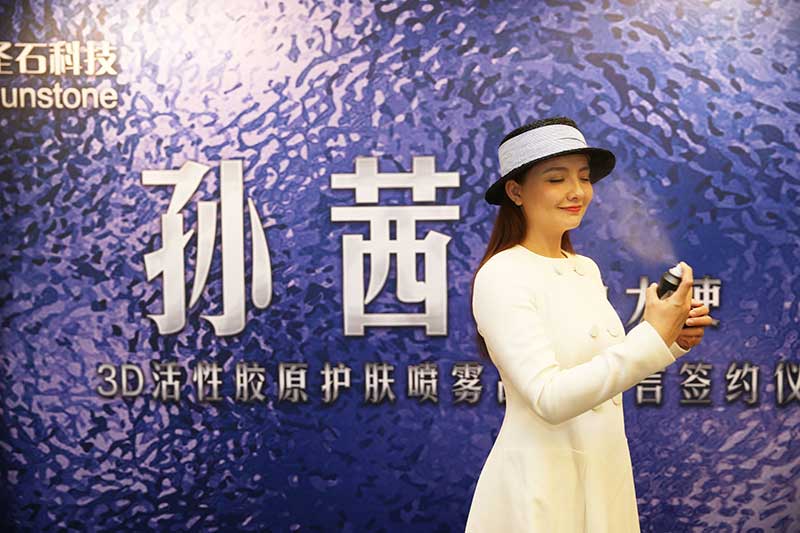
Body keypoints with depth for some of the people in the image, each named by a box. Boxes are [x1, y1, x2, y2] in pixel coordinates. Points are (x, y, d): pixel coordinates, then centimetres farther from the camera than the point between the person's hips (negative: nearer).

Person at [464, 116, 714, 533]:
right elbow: (549, 399, -25)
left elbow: (603, 364, 11)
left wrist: (672, 341, -4)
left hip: (606, 468, 7)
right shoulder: (501, 276, -17)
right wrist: (652, 339, -28)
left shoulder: (586, 269, 5)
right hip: (541, 480, -7)